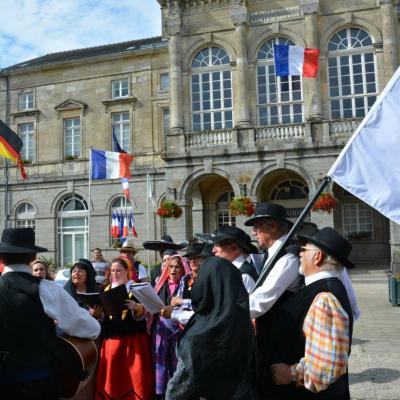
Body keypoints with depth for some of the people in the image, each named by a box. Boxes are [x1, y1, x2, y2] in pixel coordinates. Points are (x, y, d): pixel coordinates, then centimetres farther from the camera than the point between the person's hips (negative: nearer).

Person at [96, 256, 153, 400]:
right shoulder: (107, 289, 13)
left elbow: (144, 313, -10)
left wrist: (136, 307, -30)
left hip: (133, 339, -4)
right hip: (111, 338, 4)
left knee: (134, 377, -5)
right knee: (112, 377, 4)